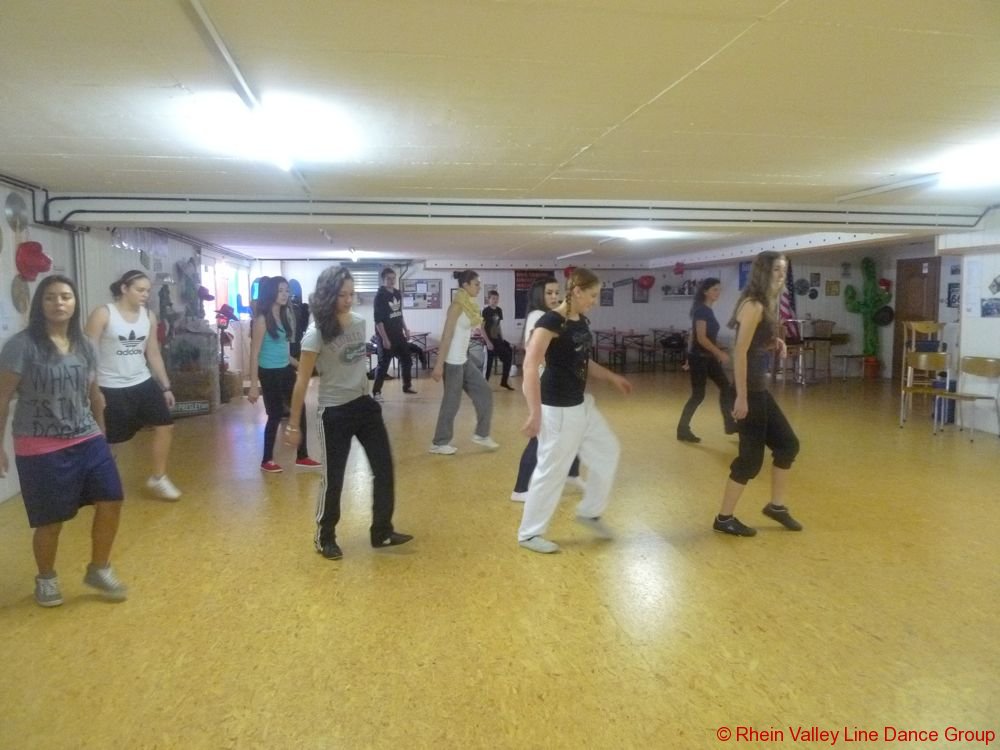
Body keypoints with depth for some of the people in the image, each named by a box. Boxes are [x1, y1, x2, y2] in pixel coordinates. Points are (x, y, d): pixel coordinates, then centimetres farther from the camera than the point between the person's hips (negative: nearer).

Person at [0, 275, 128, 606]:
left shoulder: (85, 346, 6)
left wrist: (101, 433, 20)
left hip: (87, 440, 5)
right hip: (40, 448, -5)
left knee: (111, 501, 0)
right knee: (50, 520, 5)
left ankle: (99, 569, 23)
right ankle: (46, 578, 33)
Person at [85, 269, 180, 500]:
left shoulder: (149, 316, 5)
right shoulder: (103, 314, -11)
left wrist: (166, 387, 10)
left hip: (143, 383, 5)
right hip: (111, 388, -5)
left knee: (165, 425, 3)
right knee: (103, 441, 3)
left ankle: (158, 478, 19)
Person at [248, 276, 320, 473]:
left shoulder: (285, 315, 7)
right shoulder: (262, 319, -14)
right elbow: (254, 354, -15)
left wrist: (299, 365, 17)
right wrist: (254, 385, -17)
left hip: (286, 371, 7)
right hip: (270, 373, -7)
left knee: (299, 410, 9)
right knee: (275, 416, 2)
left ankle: (302, 456, 20)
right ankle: (267, 460, 19)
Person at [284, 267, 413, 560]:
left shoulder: (359, 323, 2)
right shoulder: (317, 334, -16)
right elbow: (302, 381, -12)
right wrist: (293, 425, -10)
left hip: (365, 404, 6)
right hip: (335, 412, -6)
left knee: (384, 468, 7)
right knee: (333, 478, 4)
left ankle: (382, 532, 22)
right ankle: (325, 538, 25)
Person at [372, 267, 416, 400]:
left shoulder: (397, 293, 7)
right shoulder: (380, 296, -14)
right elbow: (378, 320, -18)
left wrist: (405, 329, 16)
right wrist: (385, 339, -21)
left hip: (399, 334, 7)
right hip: (387, 336, -7)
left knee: (406, 360, 13)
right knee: (383, 364, -3)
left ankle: (407, 386, 29)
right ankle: (376, 392, 6)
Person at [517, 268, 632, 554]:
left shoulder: (582, 322, 7)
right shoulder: (551, 322, -19)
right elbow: (530, 366, -25)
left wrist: (613, 378, 16)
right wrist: (535, 413, -28)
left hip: (581, 403, 9)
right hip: (558, 409, -9)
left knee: (608, 451, 17)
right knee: (551, 471, 0)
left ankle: (589, 512, 34)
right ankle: (529, 533, 16)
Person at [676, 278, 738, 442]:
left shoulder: (707, 310, 12)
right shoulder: (701, 310, -16)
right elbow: (701, 338, -23)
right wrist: (720, 353, -24)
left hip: (708, 357, 10)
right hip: (699, 358, -9)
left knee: (726, 386, 11)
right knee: (698, 395, -4)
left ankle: (729, 424, 21)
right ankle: (683, 430, 5)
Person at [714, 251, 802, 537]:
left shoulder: (766, 305, 14)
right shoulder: (753, 306, -16)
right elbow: (740, 352, -22)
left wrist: (776, 342, 2)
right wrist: (741, 397, -24)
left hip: (759, 388, 10)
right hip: (749, 389, -10)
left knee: (788, 443, 17)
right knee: (751, 457, -3)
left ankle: (776, 506, 30)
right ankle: (724, 518, 9)